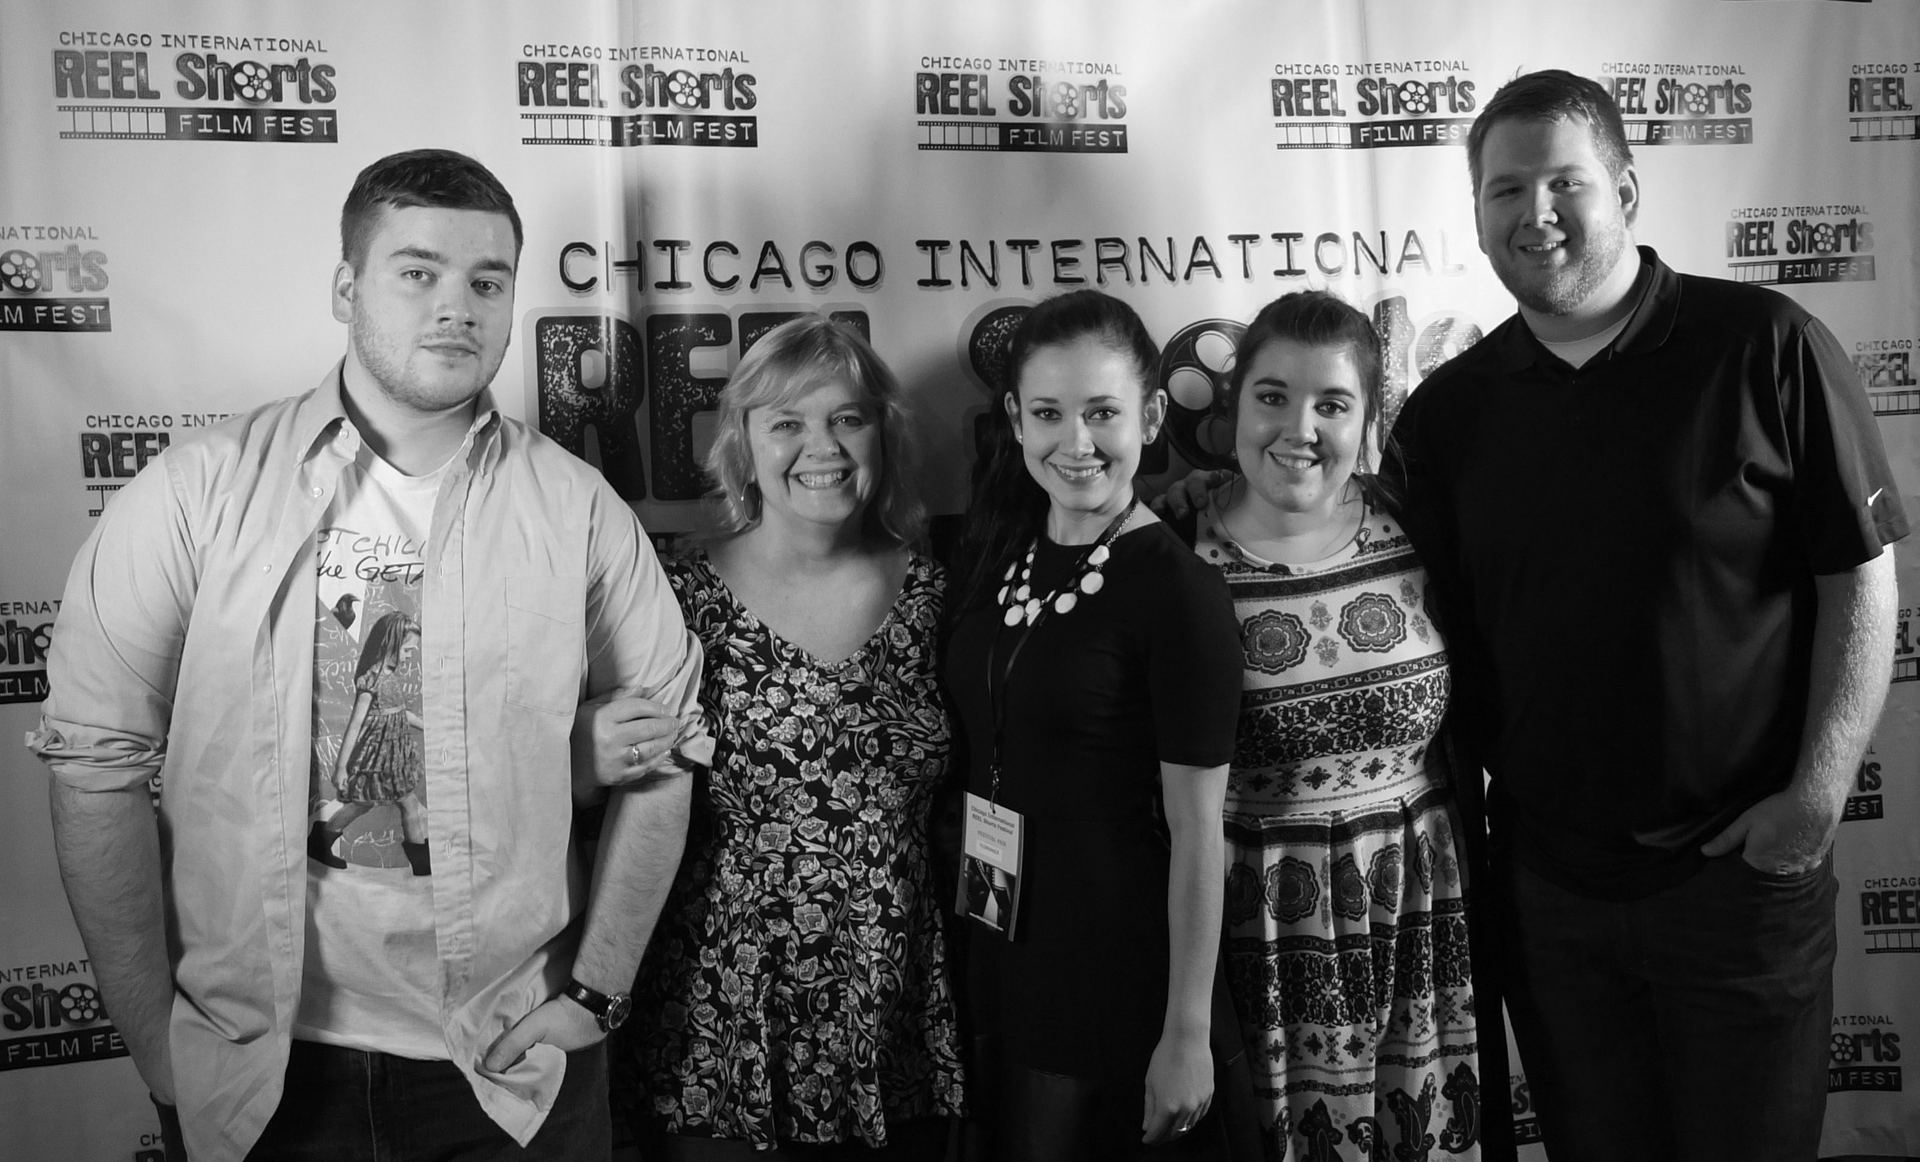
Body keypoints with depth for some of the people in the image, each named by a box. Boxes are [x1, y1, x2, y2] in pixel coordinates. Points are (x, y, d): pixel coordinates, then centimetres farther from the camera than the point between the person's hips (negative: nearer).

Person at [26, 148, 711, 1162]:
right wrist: (156, 1039, -6)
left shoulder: (576, 508, -3)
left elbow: (659, 742, 1)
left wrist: (595, 986, -3)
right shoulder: (198, 494, -6)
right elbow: (99, 760, -5)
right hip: (258, 1061, 0)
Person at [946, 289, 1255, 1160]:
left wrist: (1188, 1034, -14)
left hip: (1119, 974, -6)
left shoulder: (1177, 591, -17)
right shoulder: (997, 552, 2)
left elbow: (1197, 831, -15)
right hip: (999, 955, 6)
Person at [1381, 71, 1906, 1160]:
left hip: (1741, 868, -3)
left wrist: (1819, 794, -12)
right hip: (1544, 879, 3)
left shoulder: (1766, 351, -9)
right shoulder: (1447, 411, 1)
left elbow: (1862, 576, -7)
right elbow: (1436, 626, 6)